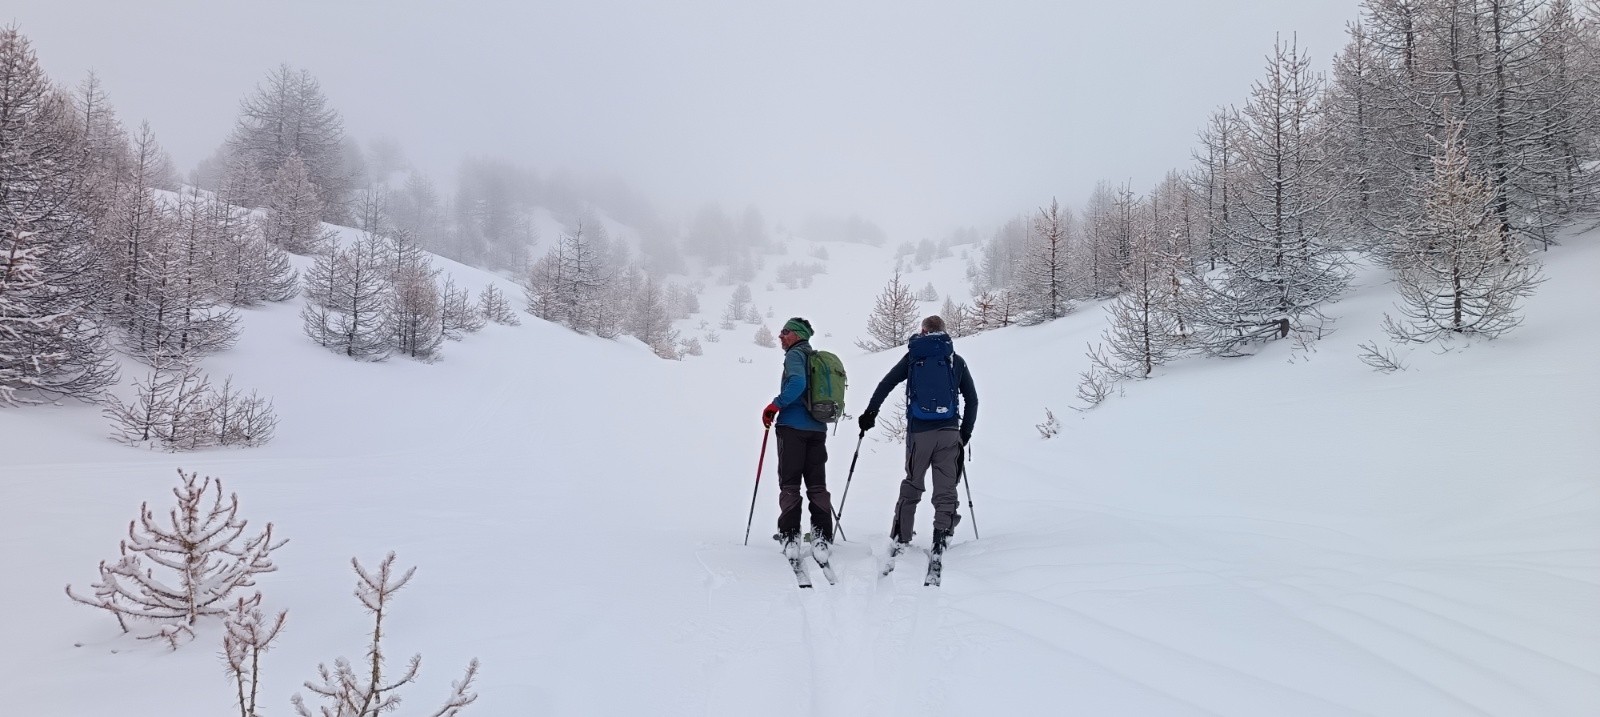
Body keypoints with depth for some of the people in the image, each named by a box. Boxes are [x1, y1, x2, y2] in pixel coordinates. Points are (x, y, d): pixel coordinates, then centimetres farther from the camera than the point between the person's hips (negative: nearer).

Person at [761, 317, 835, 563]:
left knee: (789, 484, -2)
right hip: (818, 429, 7)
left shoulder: (795, 354, -5)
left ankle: (790, 538, -4)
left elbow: (797, 383, -23)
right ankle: (822, 538, 0)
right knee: (817, 485, 7)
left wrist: (775, 406, -15)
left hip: (793, 427, -7)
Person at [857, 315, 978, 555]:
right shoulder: (956, 360, 10)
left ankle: (900, 538, 9)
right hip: (949, 432, 0)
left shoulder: (913, 357, 8)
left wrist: (870, 414, 13)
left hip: (918, 432, 0)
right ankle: (942, 532, -13)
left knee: (912, 484, 12)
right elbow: (972, 399, 10)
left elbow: (885, 385, 4)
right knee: (946, 486, 3)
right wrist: (966, 432, 17)